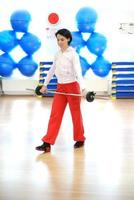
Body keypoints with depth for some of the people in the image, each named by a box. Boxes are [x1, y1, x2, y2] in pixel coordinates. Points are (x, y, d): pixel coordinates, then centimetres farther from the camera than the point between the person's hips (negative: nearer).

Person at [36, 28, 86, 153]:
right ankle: (47, 143, -1)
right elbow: (52, 70, 17)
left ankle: (80, 139, 27)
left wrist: (82, 88, -36)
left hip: (72, 86, -6)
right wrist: (45, 84, 20)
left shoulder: (73, 54, -13)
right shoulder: (57, 54, 6)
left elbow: (78, 71, -24)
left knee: (76, 114, 8)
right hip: (60, 87, 6)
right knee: (55, 115, 1)